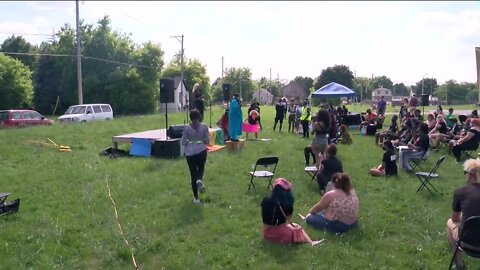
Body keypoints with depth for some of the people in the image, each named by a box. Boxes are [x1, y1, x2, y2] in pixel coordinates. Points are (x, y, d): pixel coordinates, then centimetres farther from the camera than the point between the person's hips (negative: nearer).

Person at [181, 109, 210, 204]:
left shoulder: (186, 128, -8)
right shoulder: (204, 127, -6)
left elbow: (183, 142, -3)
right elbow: (207, 141, -1)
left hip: (190, 153, 0)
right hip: (201, 151, 0)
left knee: (193, 174, 10)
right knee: (201, 168, 28)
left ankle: (196, 198, 14)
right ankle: (199, 180, -8)